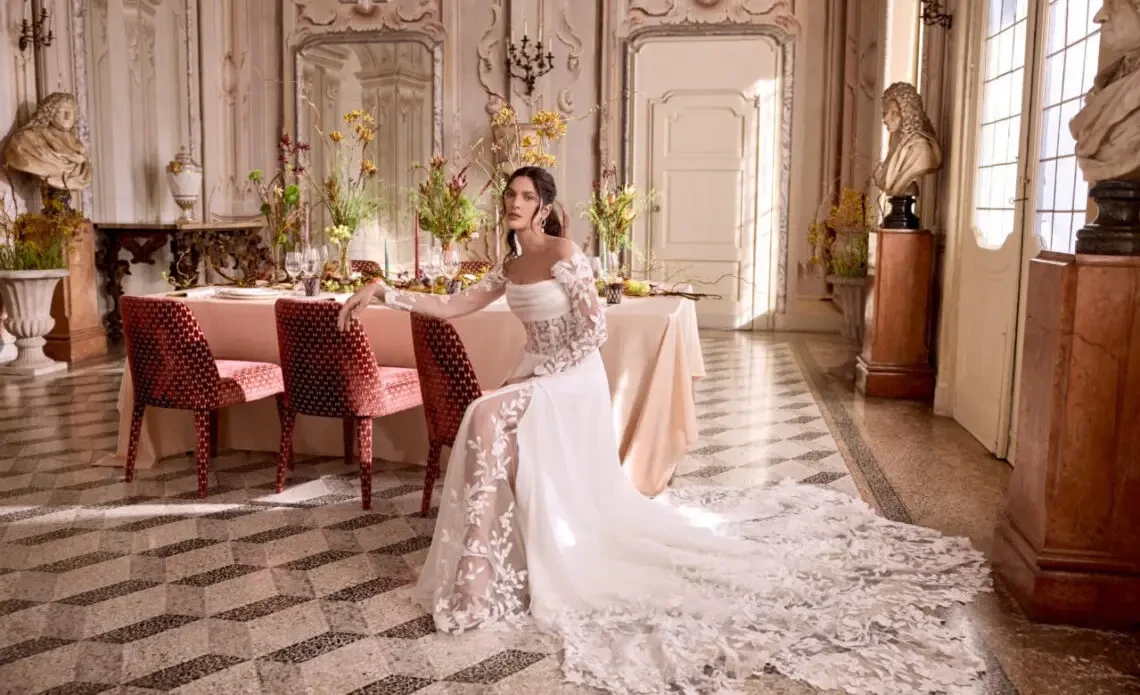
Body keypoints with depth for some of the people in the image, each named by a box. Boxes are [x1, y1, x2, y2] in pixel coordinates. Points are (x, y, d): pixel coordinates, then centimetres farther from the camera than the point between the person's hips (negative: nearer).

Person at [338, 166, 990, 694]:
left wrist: (544, 373, -15)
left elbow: (595, 327, -17)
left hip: (571, 379, -8)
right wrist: (386, 293, 5)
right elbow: (453, 306, 11)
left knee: (489, 418, -21)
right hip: (541, 375, 8)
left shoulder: (564, 252, -14)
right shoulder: (509, 264, 10)